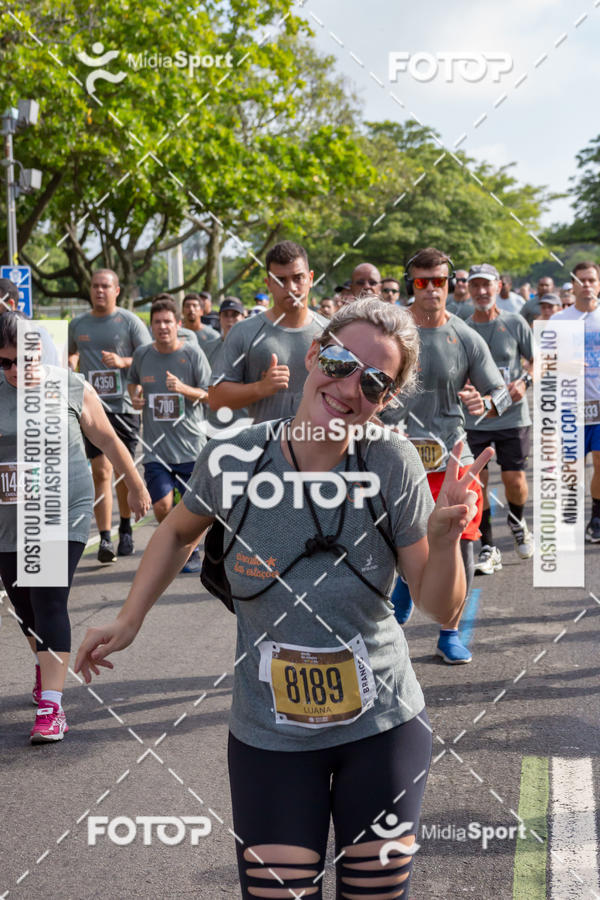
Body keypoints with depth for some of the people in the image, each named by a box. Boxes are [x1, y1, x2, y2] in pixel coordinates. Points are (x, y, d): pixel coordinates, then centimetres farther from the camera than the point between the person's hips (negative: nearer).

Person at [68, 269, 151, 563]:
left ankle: (125, 529, 28)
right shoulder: (77, 324, 12)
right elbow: (71, 354, 29)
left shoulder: (130, 321, 2)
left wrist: (123, 362, -17)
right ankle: (105, 539, -10)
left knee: (125, 472, 7)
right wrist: (70, 365, 7)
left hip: (125, 405, -1)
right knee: (101, 471, -9)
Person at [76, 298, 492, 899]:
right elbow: (180, 531, 11)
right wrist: (129, 620, 5)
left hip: (382, 727, 0)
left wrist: (445, 535, -26)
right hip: (270, 735, 0)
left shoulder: (391, 462, -14)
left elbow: (440, 609, -8)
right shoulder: (235, 459, -13)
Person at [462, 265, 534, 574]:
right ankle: (488, 548, 9)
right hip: (473, 418, 1)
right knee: (477, 482, -3)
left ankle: (517, 521, 34)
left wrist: (525, 382, -12)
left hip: (513, 417, -1)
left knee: (514, 480, 0)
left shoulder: (514, 323, 1)